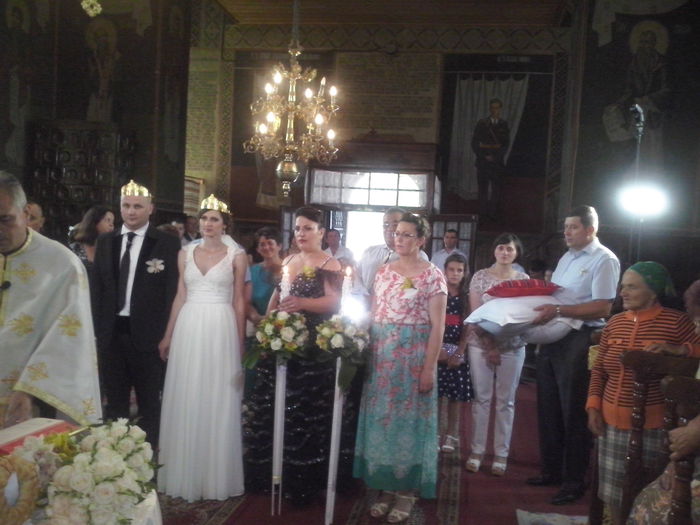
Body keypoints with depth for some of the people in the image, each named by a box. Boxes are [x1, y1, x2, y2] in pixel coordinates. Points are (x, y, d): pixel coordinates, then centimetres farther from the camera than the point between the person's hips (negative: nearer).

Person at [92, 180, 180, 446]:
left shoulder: (167, 243, -6)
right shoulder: (105, 241, 9)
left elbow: (173, 291, -8)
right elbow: (97, 287, 10)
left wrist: (166, 334, -12)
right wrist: (97, 327, 4)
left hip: (147, 333, -4)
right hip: (111, 332, 4)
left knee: (149, 402, 10)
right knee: (114, 401, 16)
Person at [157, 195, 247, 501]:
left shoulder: (237, 256, 0)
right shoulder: (185, 254, 8)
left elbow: (239, 302, 0)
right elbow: (180, 297, 11)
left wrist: (241, 344, -2)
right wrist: (168, 336, 9)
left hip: (221, 331, -3)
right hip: (188, 330, 3)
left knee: (218, 403, 3)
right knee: (185, 402, 8)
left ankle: (215, 476, 19)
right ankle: (184, 474, 23)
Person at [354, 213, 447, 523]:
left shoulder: (432, 275, -5)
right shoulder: (383, 272, 9)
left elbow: (437, 326, -9)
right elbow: (374, 315, 11)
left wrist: (429, 368, -14)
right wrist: (367, 354, 2)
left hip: (413, 356, -5)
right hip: (381, 355, 5)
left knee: (408, 419, 3)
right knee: (380, 419, 8)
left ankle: (407, 491, 17)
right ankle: (386, 488, 21)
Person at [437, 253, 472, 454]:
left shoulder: (467, 297, 8)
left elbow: (468, 327, 3)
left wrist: (459, 353, -7)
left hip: (457, 351, 2)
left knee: (456, 394, 3)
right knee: (435, 393, -4)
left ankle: (451, 435, 14)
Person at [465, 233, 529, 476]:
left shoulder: (523, 279, 5)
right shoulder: (480, 276, 1)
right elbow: (475, 314, -4)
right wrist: (488, 345, -12)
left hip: (512, 347, 1)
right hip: (481, 344, -1)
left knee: (506, 401, 7)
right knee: (481, 398, 4)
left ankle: (501, 454, 17)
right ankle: (477, 451, 14)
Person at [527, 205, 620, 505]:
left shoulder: (604, 260, -10)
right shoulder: (566, 257, 16)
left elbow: (602, 308, -19)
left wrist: (558, 310, -27)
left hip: (579, 340, -8)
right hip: (552, 337, 8)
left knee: (573, 412, 2)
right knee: (548, 407, 15)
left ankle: (574, 481, 17)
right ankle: (551, 471, 30)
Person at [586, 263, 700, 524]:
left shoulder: (677, 321, -7)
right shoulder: (615, 322, 7)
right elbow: (599, 369, 11)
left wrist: (678, 349, -24)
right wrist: (593, 406, 3)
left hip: (653, 424, -4)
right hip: (612, 421, 5)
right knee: (613, 492, 12)